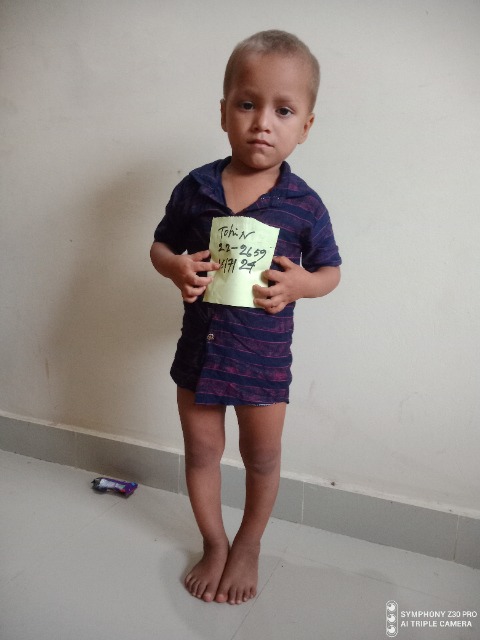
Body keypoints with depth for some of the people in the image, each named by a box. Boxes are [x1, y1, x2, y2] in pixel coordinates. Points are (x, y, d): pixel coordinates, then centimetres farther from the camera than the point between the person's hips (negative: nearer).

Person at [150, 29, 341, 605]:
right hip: (199, 346, 2)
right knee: (201, 453, 17)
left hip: (264, 356, -1)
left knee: (261, 459, 16)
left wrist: (300, 283, -21)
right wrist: (176, 268, -18)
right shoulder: (195, 187, -7)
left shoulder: (304, 204, -11)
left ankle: (248, 545, 44)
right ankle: (214, 544, 43)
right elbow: (160, 245, 4)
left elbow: (330, 269, 0)